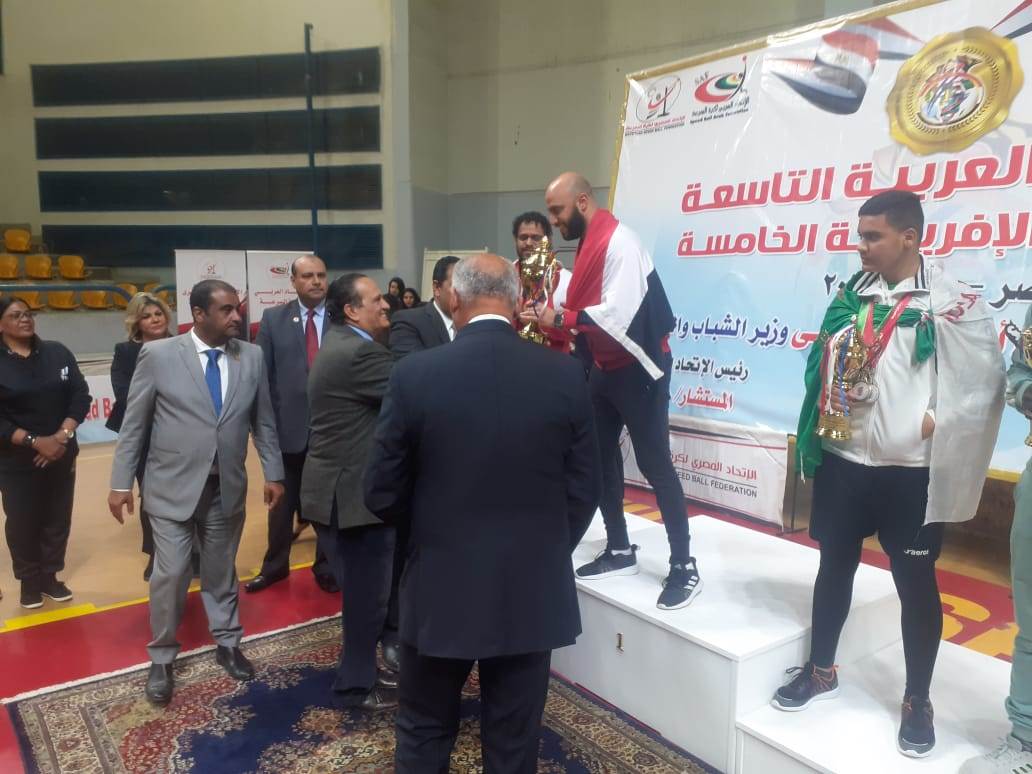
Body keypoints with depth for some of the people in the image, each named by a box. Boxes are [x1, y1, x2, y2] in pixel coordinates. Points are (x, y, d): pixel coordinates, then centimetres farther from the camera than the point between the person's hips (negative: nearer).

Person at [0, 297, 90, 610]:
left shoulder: (57, 352, 2)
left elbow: (81, 396, 0)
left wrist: (62, 436, -12)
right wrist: (35, 442, -17)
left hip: (61, 455, 2)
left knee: (58, 518, 9)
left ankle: (50, 576, 25)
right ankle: (29, 580, 24)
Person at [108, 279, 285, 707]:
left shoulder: (252, 357, -1)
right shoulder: (158, 354, -8)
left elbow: (263, 421, 5)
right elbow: (133, 423, -3)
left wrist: (273, 473, 5)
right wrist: (121, 482, -3)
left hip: (227, 487, 2)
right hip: (173, 486, -2)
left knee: (221, 572, 15)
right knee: (170, 575, 2)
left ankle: (227, 643, 34)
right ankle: (162, 658, 24)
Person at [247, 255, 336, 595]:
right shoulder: (273, 319, 3)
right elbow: (262, 374, 2)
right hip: (288, 426, 1)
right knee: (282, 501, 16)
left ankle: (326, 567, 31)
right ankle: (275, 565, 35)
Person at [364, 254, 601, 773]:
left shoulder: (415, 374, -13)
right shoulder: (565, 375, -9)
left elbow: (382, 495, -6)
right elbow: (585, 490, -2)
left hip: (440, 591, -1)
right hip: (532, 593, 2)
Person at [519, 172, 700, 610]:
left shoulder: (619, 243, -20)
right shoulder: (588, 242, 10)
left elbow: (616, 314, -28)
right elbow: (585, 303, 8)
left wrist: (559, 319, -23)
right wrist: (548, 315, -7)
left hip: (637, 368, -10)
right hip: (605, 367, 10)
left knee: (654, 464, -5)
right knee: (600, 456, 13)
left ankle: (684, 568, 8)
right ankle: (619, 551, 27)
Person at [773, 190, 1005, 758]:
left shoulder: (951, 302, -9)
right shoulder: (851, 293, 7)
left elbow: (984, 381, -9)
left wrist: (933, 424, -13)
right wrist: (818, 426, 6)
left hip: (908, 469, -5)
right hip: (840, 460, 5)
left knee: (915, 581, 8)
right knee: (834, 565, 16)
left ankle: (917, 701, 27)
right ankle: (821, 671, 35)